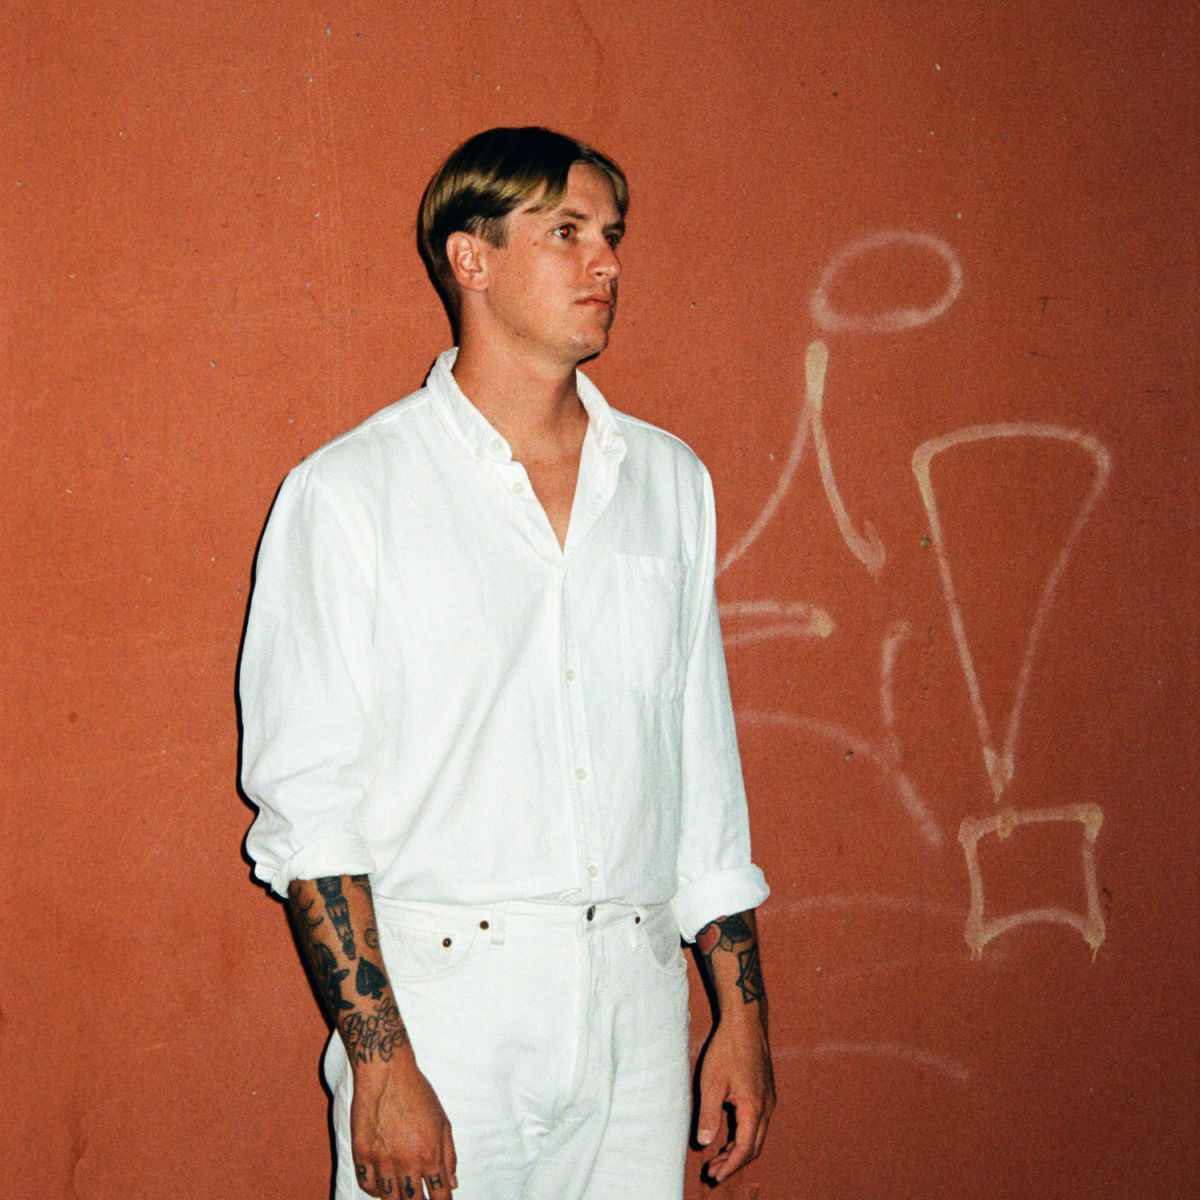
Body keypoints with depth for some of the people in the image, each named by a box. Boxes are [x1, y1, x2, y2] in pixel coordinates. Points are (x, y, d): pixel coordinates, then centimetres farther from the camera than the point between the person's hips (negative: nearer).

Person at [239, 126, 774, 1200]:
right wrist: (377, 1058, -15)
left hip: (636, 995, 4)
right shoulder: (348, 493, -5)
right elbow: (307, 802, -8)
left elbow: (706, 761, 12)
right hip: (439, 997, -4)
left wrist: (743, 1016, 10)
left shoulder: (669, 480, 10)